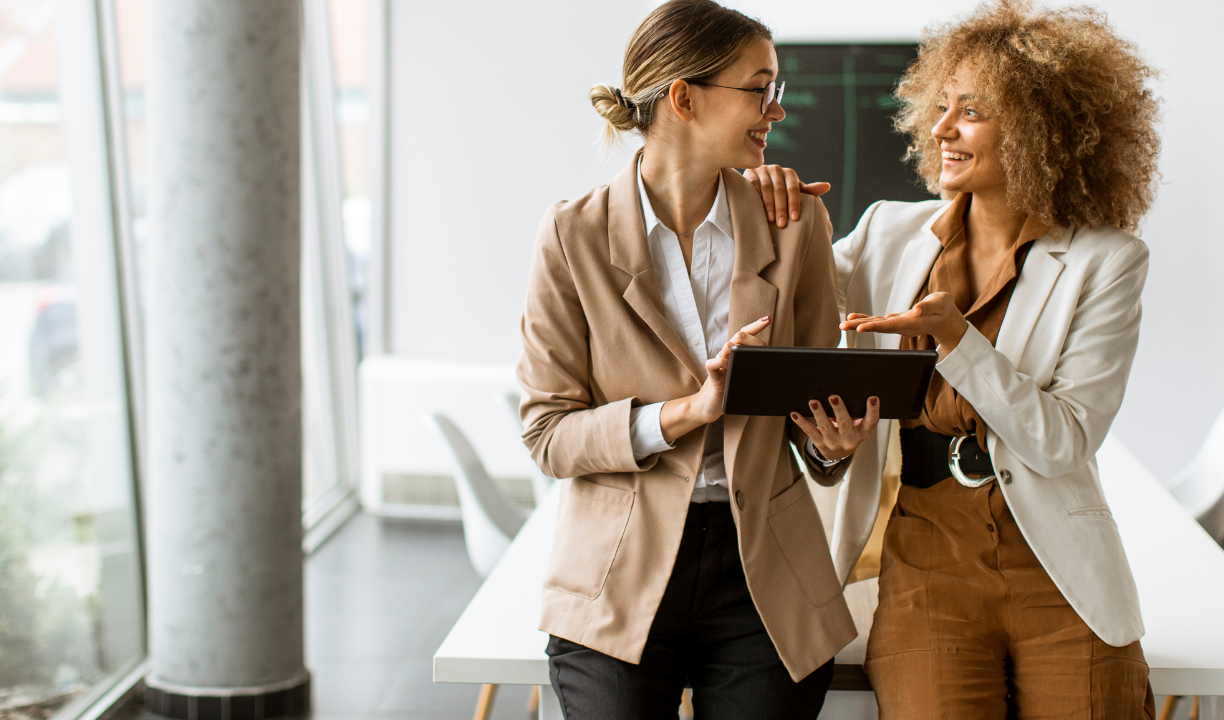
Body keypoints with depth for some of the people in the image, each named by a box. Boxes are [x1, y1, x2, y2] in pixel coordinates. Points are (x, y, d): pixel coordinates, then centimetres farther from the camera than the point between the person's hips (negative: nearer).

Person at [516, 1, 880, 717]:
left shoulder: (796, 223, 3)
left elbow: (814, 396, 10)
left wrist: (834, 440, -13)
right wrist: (690, 409, -19)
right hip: (620, 582, -2)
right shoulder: (574, 235, -5)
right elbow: (548, 432, -6)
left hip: (763, 577, 2)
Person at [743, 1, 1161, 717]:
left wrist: (954, 336, -19)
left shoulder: (1107, 261, -2)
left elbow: (1063, 443, -9)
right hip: (928, 573, 1)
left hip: (1060, 584, -1)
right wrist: (764, 206, 0)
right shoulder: (893, 234, 7)